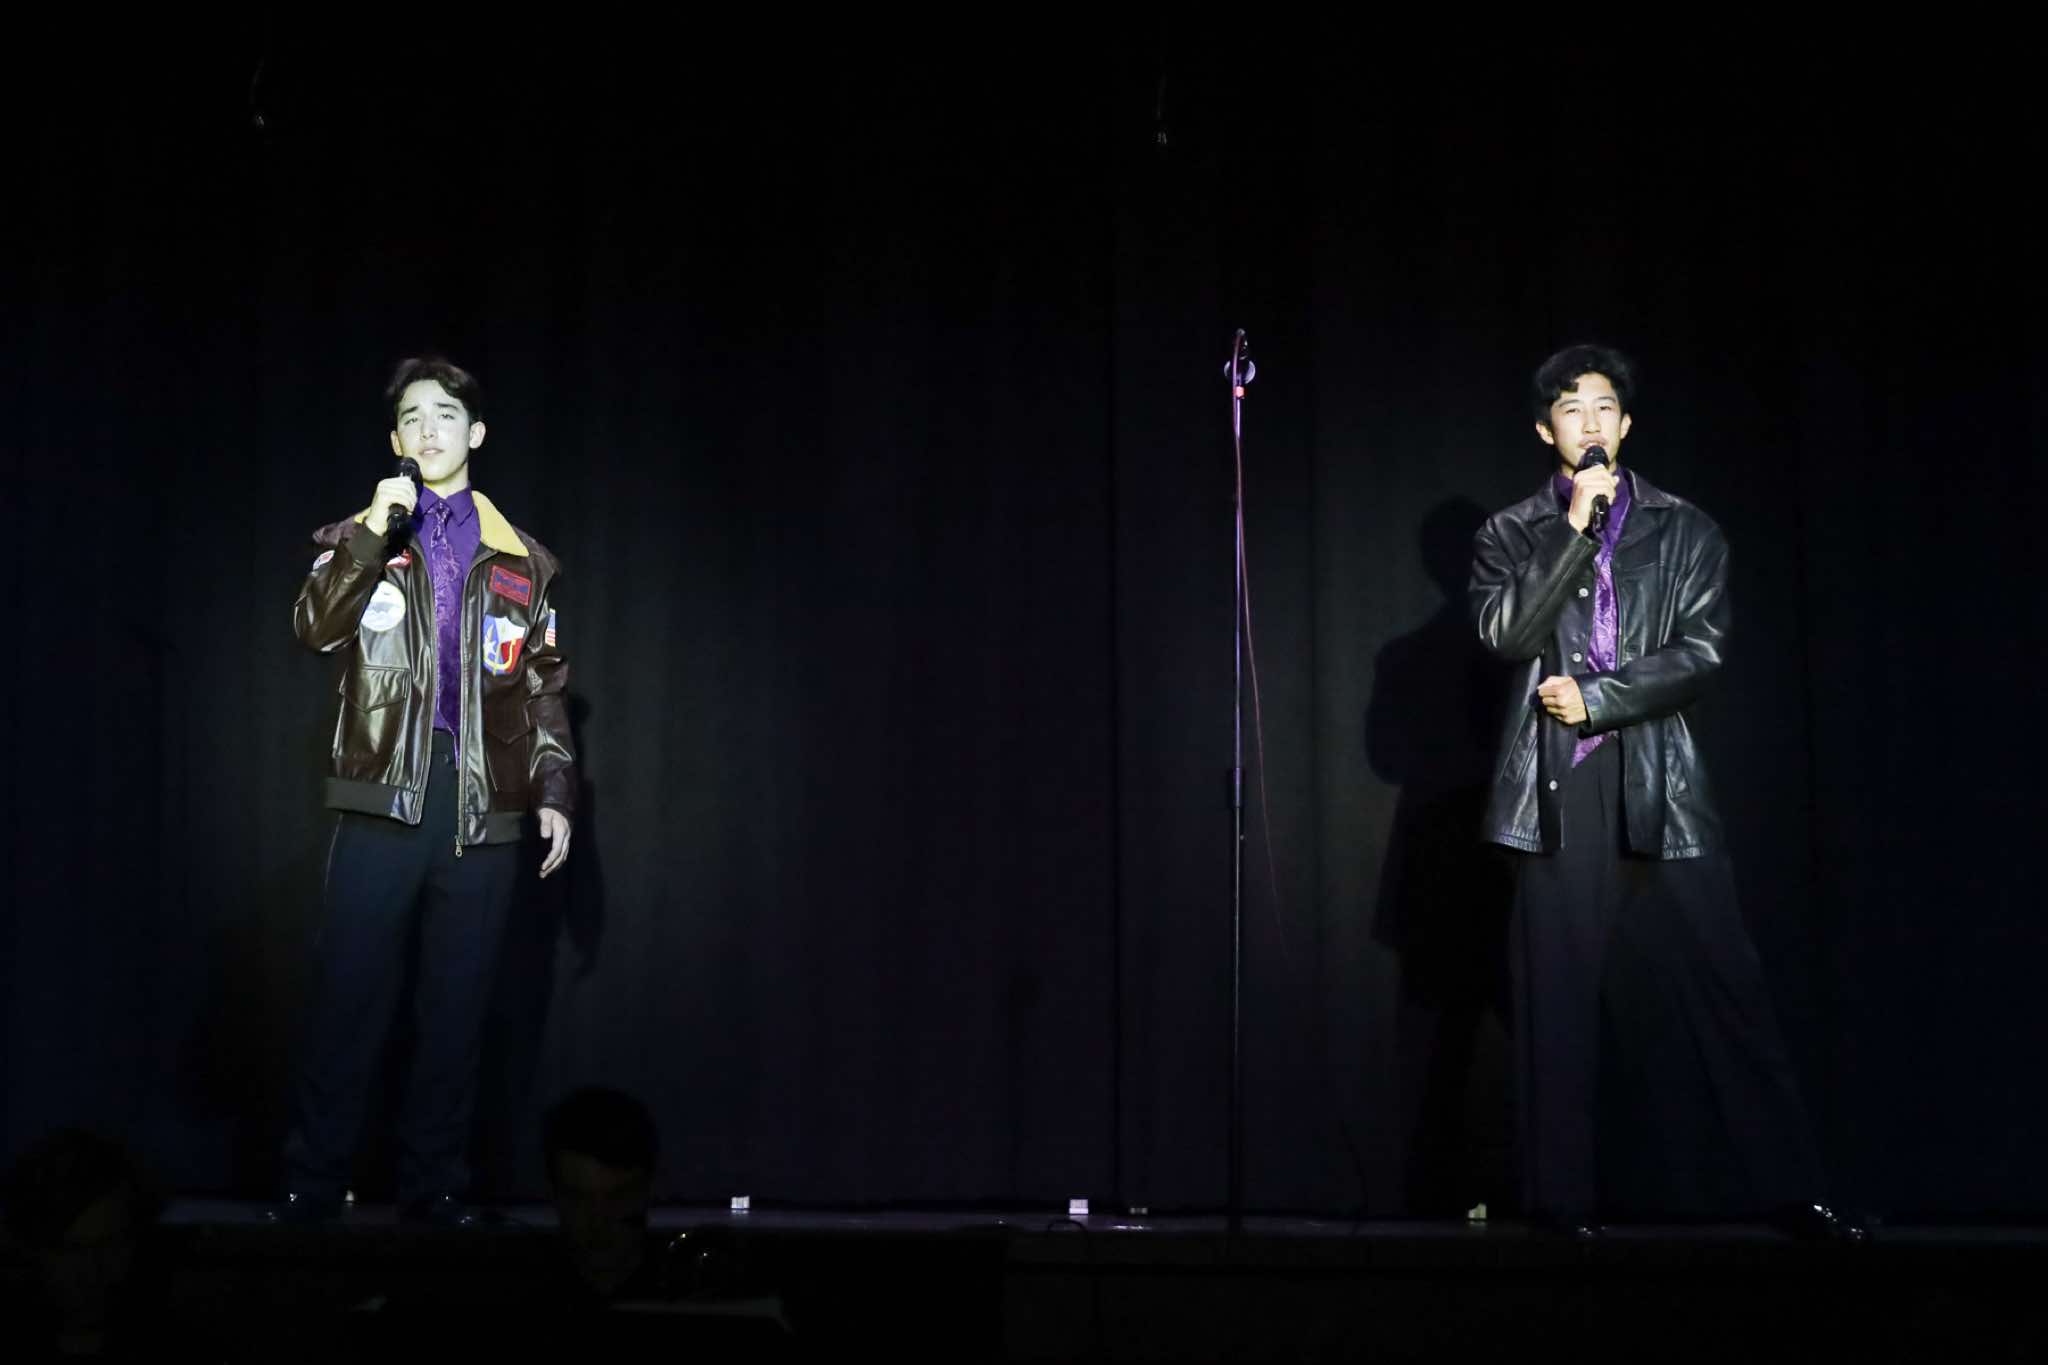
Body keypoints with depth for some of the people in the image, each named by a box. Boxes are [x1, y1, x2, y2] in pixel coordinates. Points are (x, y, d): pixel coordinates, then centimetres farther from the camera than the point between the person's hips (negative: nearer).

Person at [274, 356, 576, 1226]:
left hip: (485, 806, 1)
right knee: (348, 999, -3)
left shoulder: (518, 560, 14)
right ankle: (309, 1190, 6)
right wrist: (373, 536, -15)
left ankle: (436, 1193, 12)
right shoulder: (360, 537, 10)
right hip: (383, 796, -1)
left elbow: (545, 689, 13)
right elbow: (315, 630, -8)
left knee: (454, 1009, 4)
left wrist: (555, 790, 5)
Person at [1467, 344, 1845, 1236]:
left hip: (1658, 785, 0)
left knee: (1718, 982, -3)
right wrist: (1579, 526, -7)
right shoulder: (1510, 533, 12)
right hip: (1557, 790, 0)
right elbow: (1505, 633, -5)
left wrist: (1595, 699, -7)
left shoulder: (1684, 530, 12)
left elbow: (1699, 653, 2)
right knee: (1561, 993, -1)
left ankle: (1785, 1186, 2)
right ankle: (1563, 1193, 3)